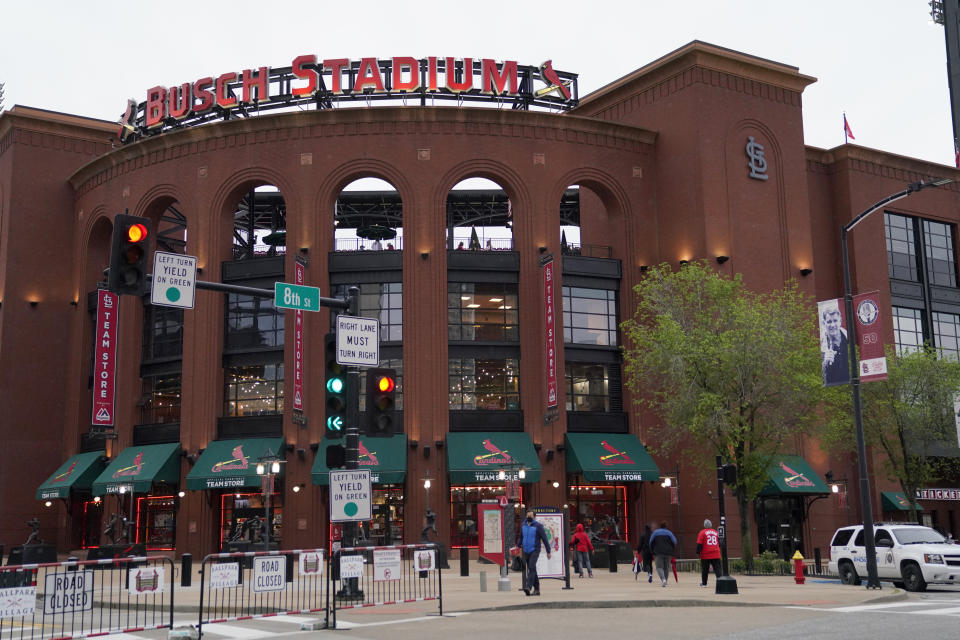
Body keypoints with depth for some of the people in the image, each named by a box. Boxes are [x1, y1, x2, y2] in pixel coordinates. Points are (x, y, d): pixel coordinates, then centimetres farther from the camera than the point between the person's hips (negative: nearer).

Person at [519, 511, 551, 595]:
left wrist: (548, 551, -6)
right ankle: (536, 589, 15)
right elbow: (521, 537, 24)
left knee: (532, 567, -22)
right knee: (531, 570, 8)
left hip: (535, 551, -6)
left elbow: (544, 539, -5)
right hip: (526, 552, 6)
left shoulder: (538, 526, -6)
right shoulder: (523, 526, 10)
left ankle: (528, 587, -31)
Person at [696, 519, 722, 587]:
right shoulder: (716, 532, 10)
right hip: (716, 555, 2)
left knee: (704, 570, 10)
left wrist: (698, 552, -1)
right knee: (717, 569, 0)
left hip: (705, 555, -2)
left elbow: (699, 544, -7)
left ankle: (704, 583, 18)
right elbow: (719, 543, 20)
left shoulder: (702, 532, -2)